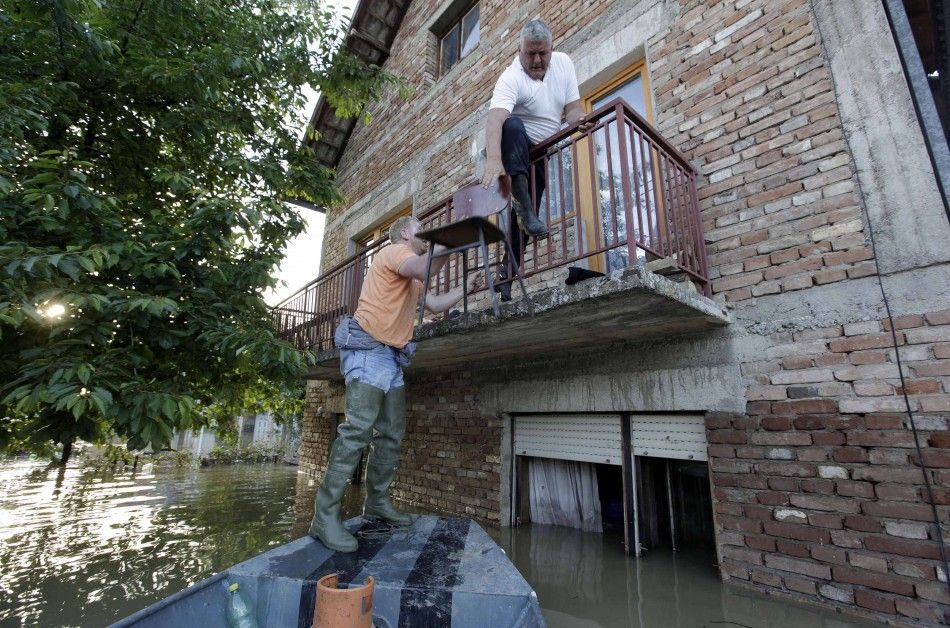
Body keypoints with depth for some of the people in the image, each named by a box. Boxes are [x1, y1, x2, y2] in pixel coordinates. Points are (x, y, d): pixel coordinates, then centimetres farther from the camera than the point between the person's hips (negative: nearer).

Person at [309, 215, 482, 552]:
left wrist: (466, 287, 25)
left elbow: (435, 303, 28)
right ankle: (325, 514, -12)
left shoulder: (413, 280, 27)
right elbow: (424, 269, -22)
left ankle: (378, 502, 18)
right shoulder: (394, 251, -3)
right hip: (369, 349, -10)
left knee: (392, 433, 8)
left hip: (393, 356, 10)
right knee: (358, 429, -17)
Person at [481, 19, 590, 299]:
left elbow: (572, 108, -2)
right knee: (513, 126, -39)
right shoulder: (511, 79, -21)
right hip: (512, 150, -5)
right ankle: (523, 205, -44)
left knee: (526, 218, -6)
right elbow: (495, 119, -39)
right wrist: (493, 160, -57)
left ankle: (507, 272, 2)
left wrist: (579, 120, -28)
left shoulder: (563, 62, -1)